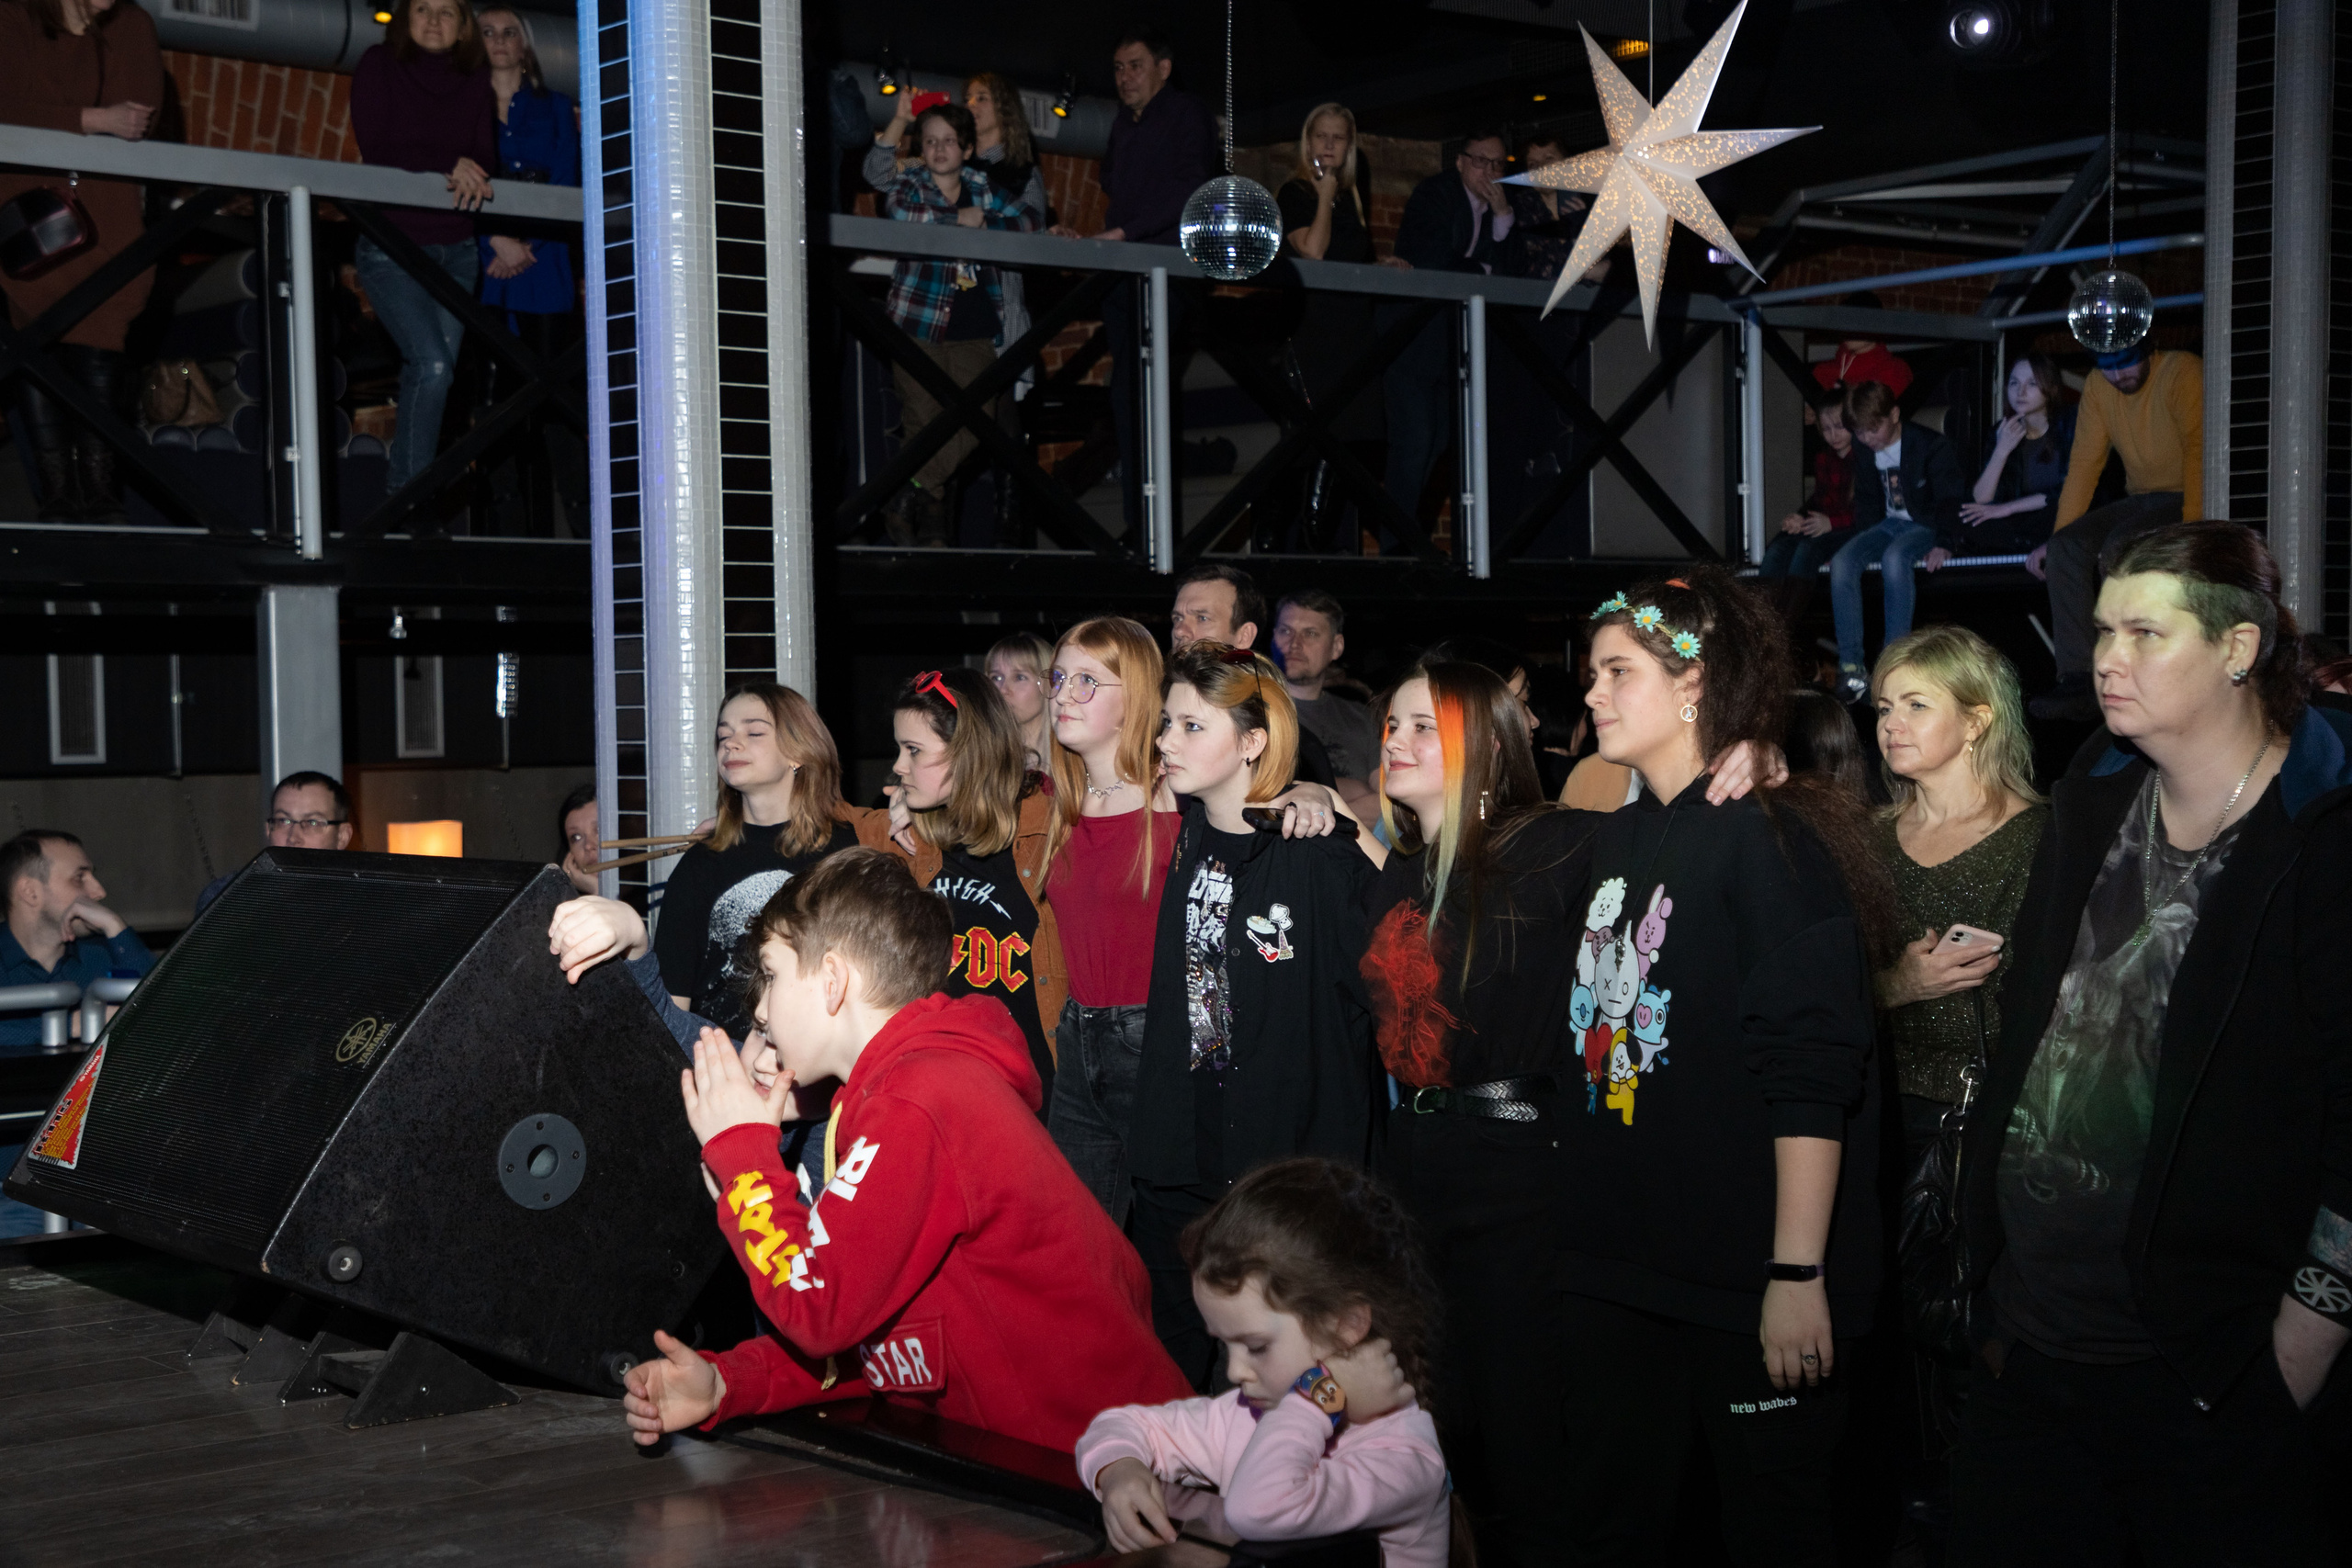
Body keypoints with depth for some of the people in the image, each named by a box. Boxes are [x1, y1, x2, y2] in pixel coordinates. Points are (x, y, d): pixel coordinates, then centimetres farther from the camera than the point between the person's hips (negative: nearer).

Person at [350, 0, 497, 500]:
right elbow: (377, 152, -11)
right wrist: (448, 166, -22)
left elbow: (486, 162, 2)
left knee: (432, 371, 4)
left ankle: (405, 484, 14)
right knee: (432, 364, -17)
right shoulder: (378, 66, 0)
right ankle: (409, 489, -6)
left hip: (455, 251, 4)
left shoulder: (474, 81, 10)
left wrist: (472, 176, -22)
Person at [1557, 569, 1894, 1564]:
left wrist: (1798, 1273, -22)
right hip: (1617, 1264, 7)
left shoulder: (1769, 837, -12)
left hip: (1745, 1282, -7)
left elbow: (1811, 1076, -18)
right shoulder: (1619, 837, 12)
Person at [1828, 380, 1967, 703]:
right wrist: (1855, 542, 4)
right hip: (1889, 525, 6)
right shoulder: (1865, 455, 8)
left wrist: (1944, 543, -29)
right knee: (1842, 562, -24)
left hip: (1926, 527, -6)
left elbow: (1949, 500, -15)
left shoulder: (1930, 446, -11)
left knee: (1894, 557, -39)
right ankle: (1850, 665, -26)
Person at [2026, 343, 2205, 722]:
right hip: (2140, 501, 7)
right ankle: (2076, 681, -25)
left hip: (2189, 499, -6)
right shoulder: (2098, 388, 6)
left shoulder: (2182, 373, -14)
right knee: (2066, 548, -17)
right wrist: (2057, 537, 0)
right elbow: (2084, 464, 7)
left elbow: (2199, 452, -22)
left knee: (2121, 544, -32)